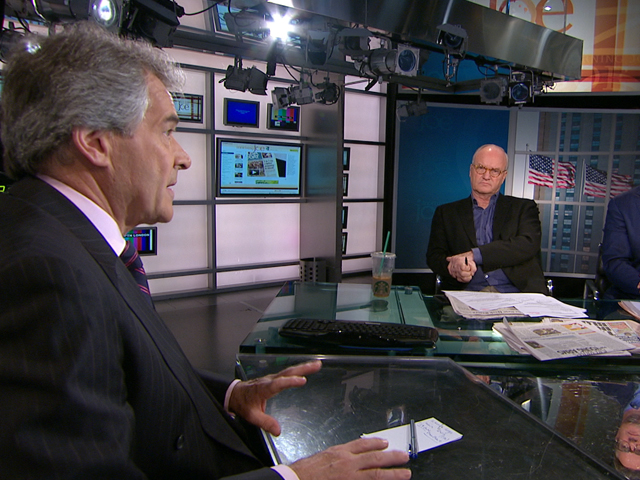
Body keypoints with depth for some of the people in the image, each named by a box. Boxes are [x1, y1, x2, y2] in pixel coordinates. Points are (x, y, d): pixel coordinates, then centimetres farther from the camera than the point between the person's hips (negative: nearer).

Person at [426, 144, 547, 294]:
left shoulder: (524, 208, 15)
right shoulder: (446, 213, 17)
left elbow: (528, 245, -4)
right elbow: (434, 256, 8)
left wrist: (473, 255, -16)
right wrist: (452, 267, -17)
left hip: (516, 295, 1)